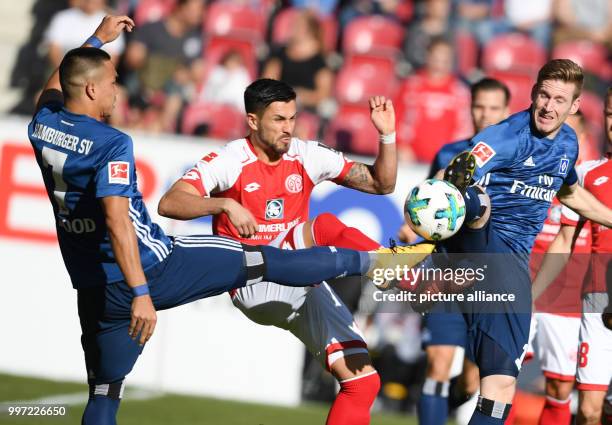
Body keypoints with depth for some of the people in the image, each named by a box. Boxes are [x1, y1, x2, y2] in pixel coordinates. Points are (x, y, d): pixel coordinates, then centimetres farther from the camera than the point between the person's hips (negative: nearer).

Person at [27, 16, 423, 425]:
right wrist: (140, 293, -30)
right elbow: (117, 221, -29)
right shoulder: (112, 144, -19)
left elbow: (54, 88, 28)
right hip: (151, 268, -7)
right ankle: (369, 262, 16)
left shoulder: (42, 126, 3)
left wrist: (97, 39, 35)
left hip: (94, 290, 7)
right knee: (265, 261, 6)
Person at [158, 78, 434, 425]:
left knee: (363, 381, -5)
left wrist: (387, 137, -6)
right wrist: (225, 204, -32)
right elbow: (169, 204, -19)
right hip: (254, 288, -5)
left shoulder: (307, 156, 5)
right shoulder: (230, 161, -7)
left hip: (302, 288, 5)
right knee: (323, 226, -30)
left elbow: (381, 184, 10)